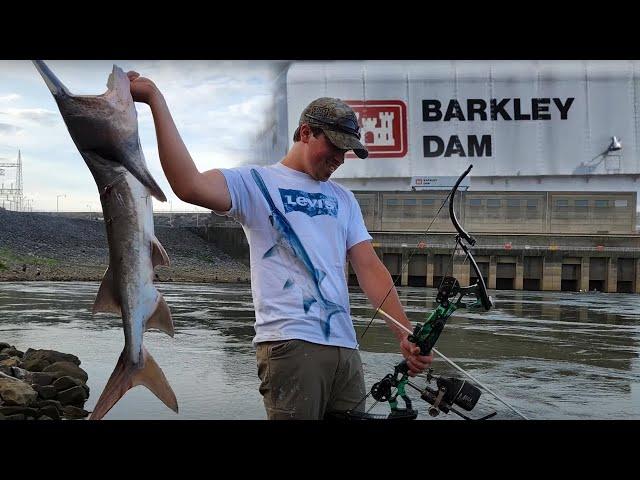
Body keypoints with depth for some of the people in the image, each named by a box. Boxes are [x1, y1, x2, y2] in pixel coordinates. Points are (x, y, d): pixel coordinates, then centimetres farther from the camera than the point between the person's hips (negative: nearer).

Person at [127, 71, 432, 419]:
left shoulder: (343, 199, 19)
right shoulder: (256, 182, 3)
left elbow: (370, 269, 12)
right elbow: (190, 186, -17)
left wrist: (405, 335, -1)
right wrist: (156, 99, -19)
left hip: (346, 348, 6)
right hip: (290, 344, -6)